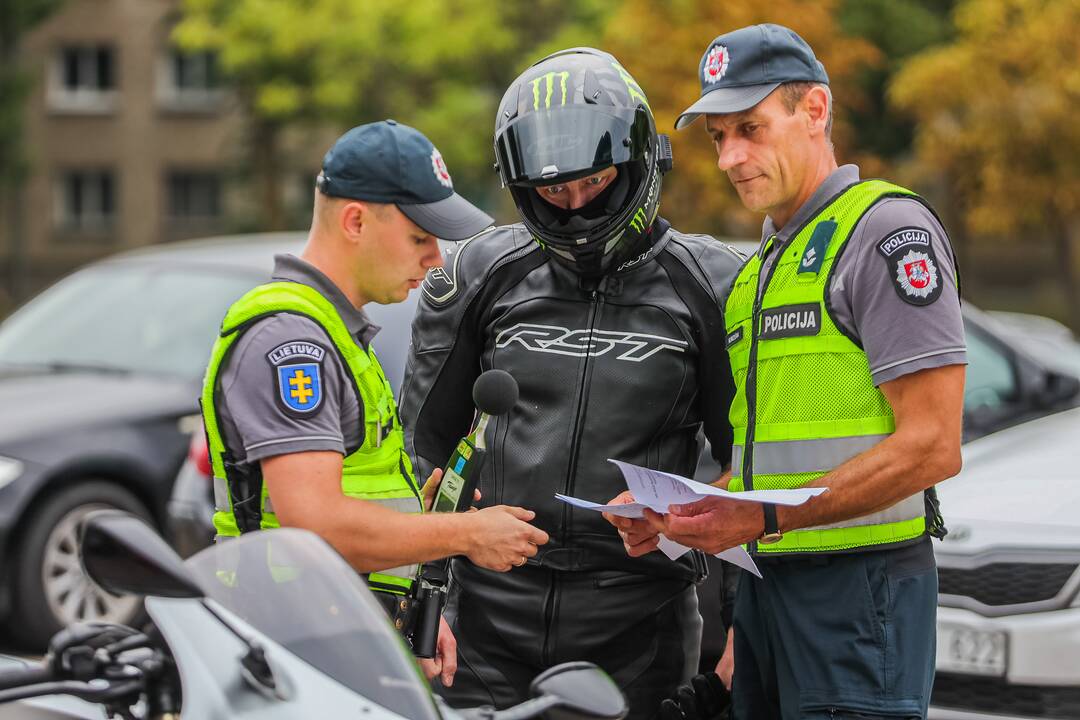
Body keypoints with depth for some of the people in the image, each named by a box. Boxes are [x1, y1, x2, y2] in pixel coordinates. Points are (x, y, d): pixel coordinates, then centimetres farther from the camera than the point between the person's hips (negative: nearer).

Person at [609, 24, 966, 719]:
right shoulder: (762, 266, 19)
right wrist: (682, 513, 3)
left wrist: (768, 518, -19)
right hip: (765, 580, 8)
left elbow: (931, 447, -16)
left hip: (858, 589, -8)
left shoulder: (890, 231, -8)